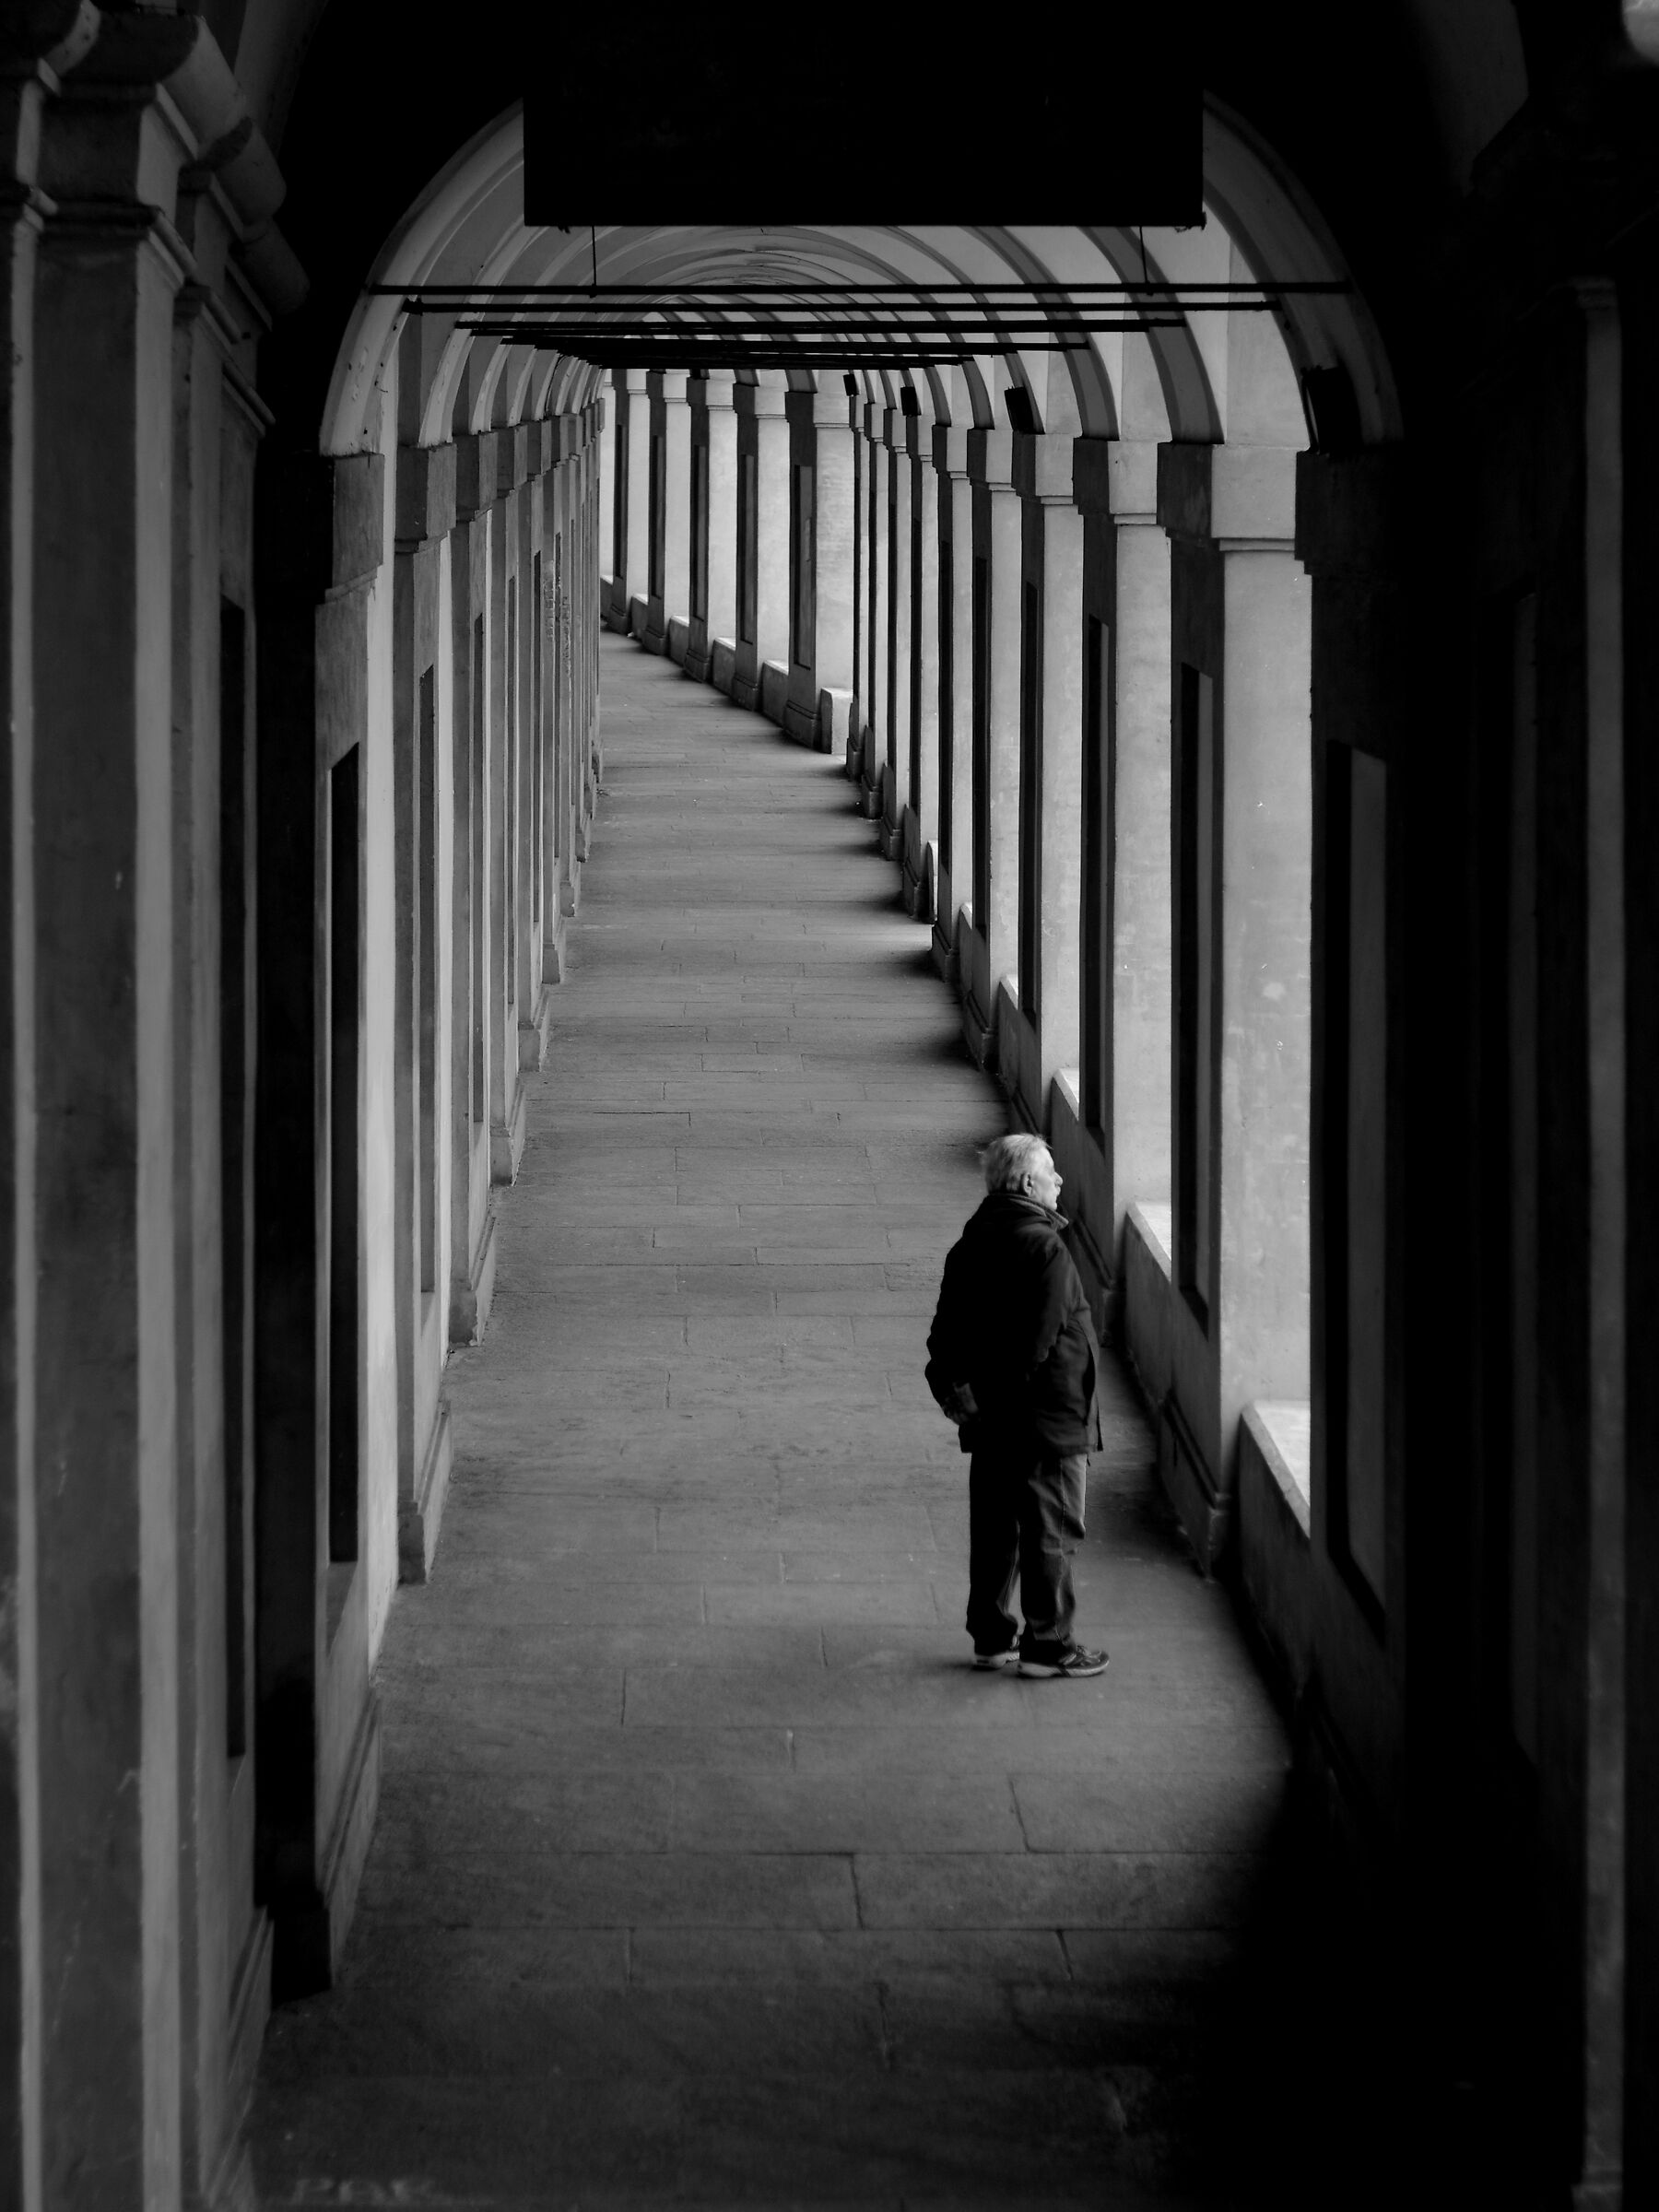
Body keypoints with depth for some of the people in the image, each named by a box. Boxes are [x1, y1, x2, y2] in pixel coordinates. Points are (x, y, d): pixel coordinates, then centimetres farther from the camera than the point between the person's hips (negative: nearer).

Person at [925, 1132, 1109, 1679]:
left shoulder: (970, 1244, 9)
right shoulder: (1044, 1249, -17)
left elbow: (949, 1323, 9)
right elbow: (1041, 1337, -21)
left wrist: (950, 1382, 4)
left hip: (991, 1425, 8)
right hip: (1049, 1418, -8)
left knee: (993, 1526, 14)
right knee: (1050, 1530, 0)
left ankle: (990, 1635, 20)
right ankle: (1048, 1645, 4)